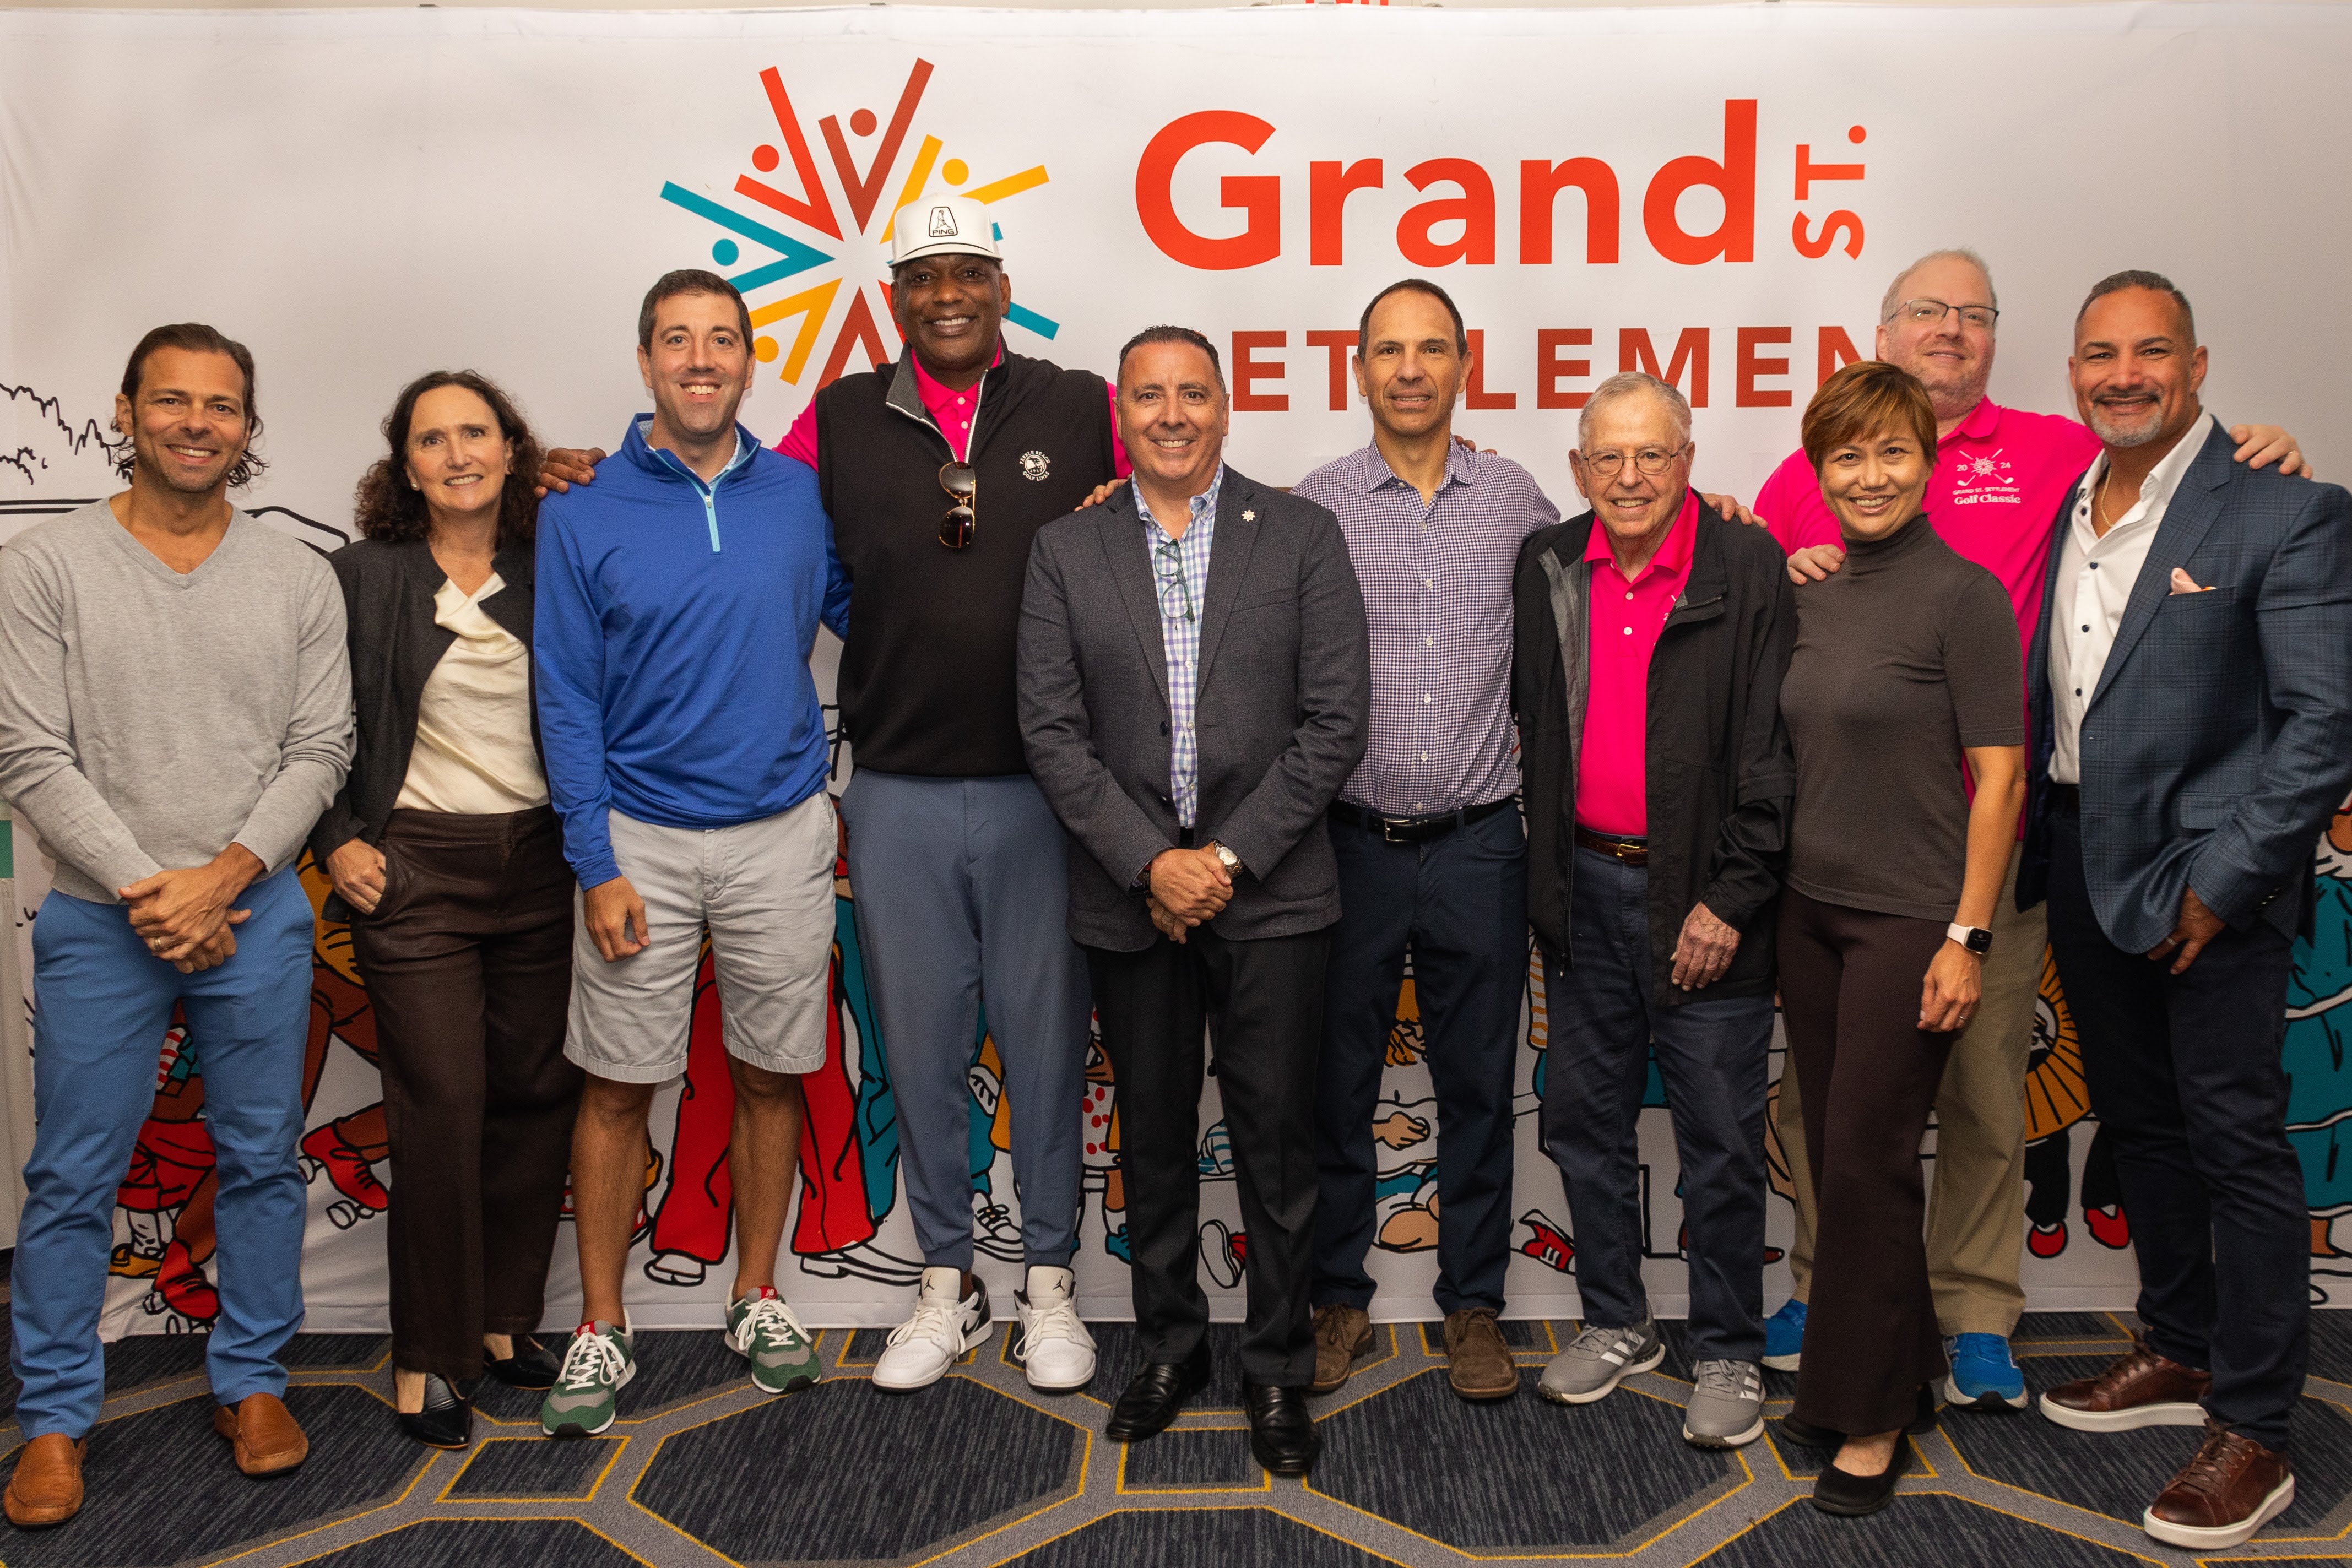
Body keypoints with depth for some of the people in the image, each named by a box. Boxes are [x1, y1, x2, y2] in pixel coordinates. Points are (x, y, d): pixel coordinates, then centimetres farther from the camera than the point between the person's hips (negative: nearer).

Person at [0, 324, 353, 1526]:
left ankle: (250, 1382, 26)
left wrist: (224, 875, -11)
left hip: (257, 914, 2)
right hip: (99, 921, -1)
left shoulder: (297, 578, 3)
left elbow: (320, 751, 0)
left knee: (261, 1161, 10)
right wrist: (145, 891, -12)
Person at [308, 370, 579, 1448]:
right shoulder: (359, 578, 0)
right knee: (441, 1103, -5)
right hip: (415, 869, -3)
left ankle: (505, 1320, 22)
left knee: (536, 1094, 6)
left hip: (540, 863, 3)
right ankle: (429, 1353, 9)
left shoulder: (549, 573, 7)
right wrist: (337, 841, -3)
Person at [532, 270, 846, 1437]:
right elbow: (567, 700, -3)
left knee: (770, 1075, 11)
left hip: (782, 834, 2)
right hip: (642, 838, -1)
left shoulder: (799, 497, 2)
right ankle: (601, 1329, 20)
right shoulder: (583, 514, -3)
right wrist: (598, 865, -8)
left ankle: (757, 1297, 29)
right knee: (618, 1086, 5)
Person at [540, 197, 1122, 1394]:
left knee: (1044, 1033, 8)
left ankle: (1050, 1282, 25)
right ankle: (945, 1284, 28)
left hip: (1044, 787, -1)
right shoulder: (839, 422, 6)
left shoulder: (1081, 409, 3)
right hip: (898, 792, 2)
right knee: (918, 1038, 10)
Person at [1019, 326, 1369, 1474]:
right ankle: (1170, 1348, 31)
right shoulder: (1065, 552, 5)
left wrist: (1231, 855, -11)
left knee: (1275, 1135, 5)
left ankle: (1278, 1369, 22)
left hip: (1272, 894, -1)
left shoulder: (1301, 537, 0)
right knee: (1154, 1135, 13)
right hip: (1130, 896, 2)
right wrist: (1149, 863, -11)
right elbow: (1052, 730, -2)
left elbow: (1335, 720, -5)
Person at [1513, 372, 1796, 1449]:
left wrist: (1730, 900, -12)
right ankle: (1615, 1322, 31)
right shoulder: (1546, 568, 5)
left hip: (1704, 899, -4)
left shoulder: (1750, 570, -7)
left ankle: (1728, 1354, 21)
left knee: (1720, 1142, 5)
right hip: (1584, 887, 5)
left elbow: (1773, 752, -9)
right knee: (1585, 1124, 14)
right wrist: (1545, 878, 5)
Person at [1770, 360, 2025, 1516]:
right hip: (1811, 906, 6)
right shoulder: (1811, 598, 9)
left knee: (1866, 1157, -2)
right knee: (1834, 1151, 11)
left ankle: (1871, 1417, 14)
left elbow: (2000, 778, -11)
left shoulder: (1962, 594, -10)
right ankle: (1896, 1368, 29)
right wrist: (1765, 901, 9)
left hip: (1909, 916, -6)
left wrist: (1968, 937, -15)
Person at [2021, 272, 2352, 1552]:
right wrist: (2038, 857, 5)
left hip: (2207, 881, -6)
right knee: (2138, 1122, 17)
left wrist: (2222, 880, -17)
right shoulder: (2065, 508, 9)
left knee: (2237, 1144, 1)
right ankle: (2179, 1351, 35)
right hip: (2085, 869, 7)